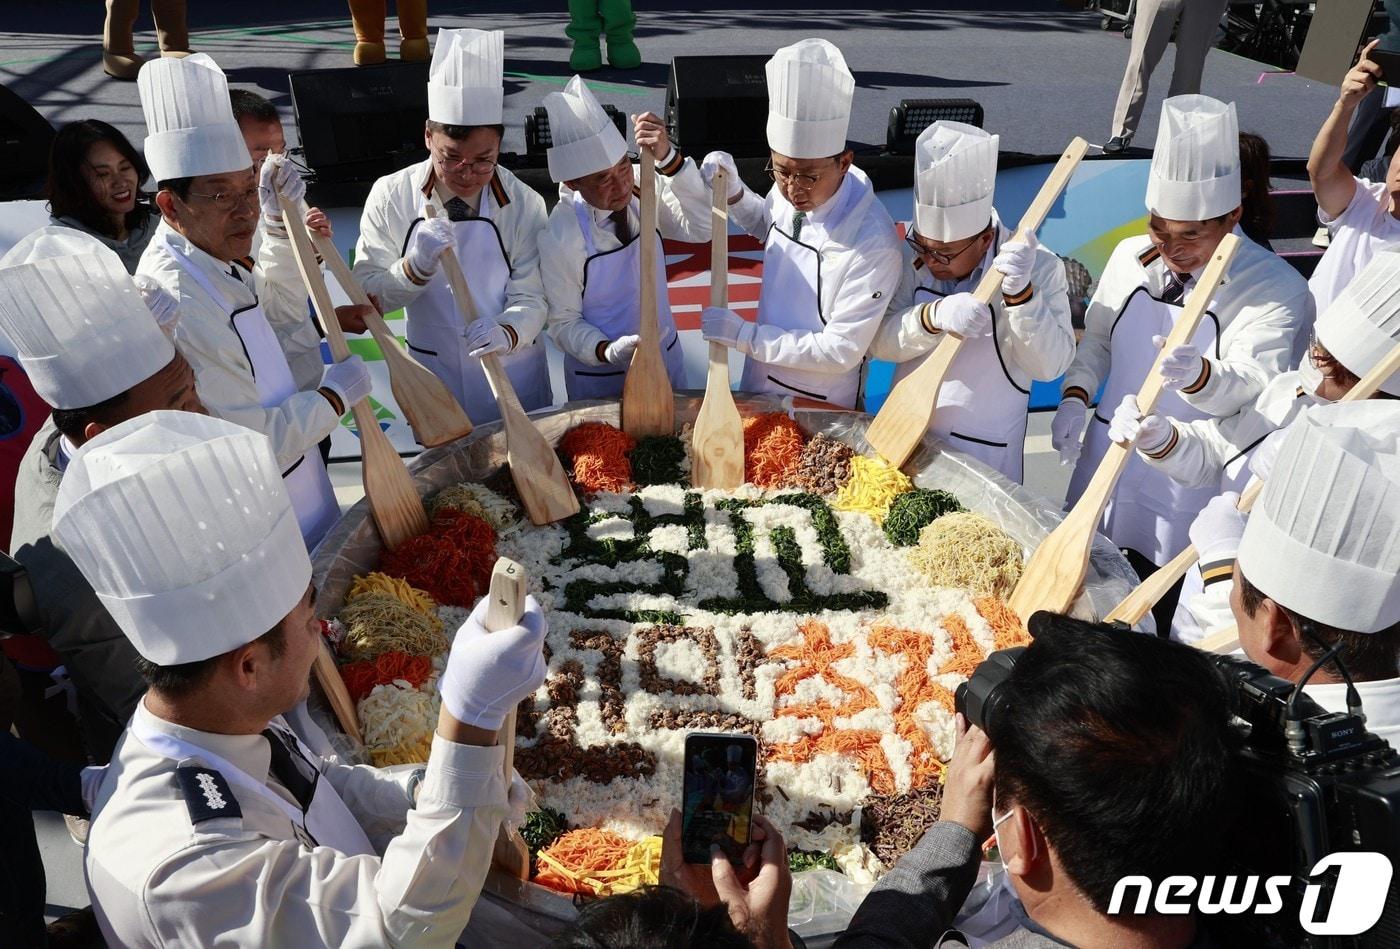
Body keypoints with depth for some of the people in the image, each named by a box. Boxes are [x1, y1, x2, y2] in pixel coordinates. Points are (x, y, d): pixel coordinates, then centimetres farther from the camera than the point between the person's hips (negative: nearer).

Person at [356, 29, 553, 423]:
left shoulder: (523, 204, -13)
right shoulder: (390, 197, -10)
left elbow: (531, 298, -10)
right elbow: (367, 292, -8)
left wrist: (506, 333, -33)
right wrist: (416, 267, -29)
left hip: (513, 374, 0)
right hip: (434, 376, 1)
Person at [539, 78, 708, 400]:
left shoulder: (644, 186, -15)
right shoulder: (559, 239, -25)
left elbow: (702, 228, -24)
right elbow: (564, 322, -14)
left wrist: (669, 159, -35)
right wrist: (607, 350, -34)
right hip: (600, 379, -4)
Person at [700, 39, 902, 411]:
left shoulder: (873, 243, -29)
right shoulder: (789, 191, -10)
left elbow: (842, 351, -24)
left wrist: (744, 336, -23)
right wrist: (731, 189, -4)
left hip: (818, 407, -6)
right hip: (758, 384, 6)